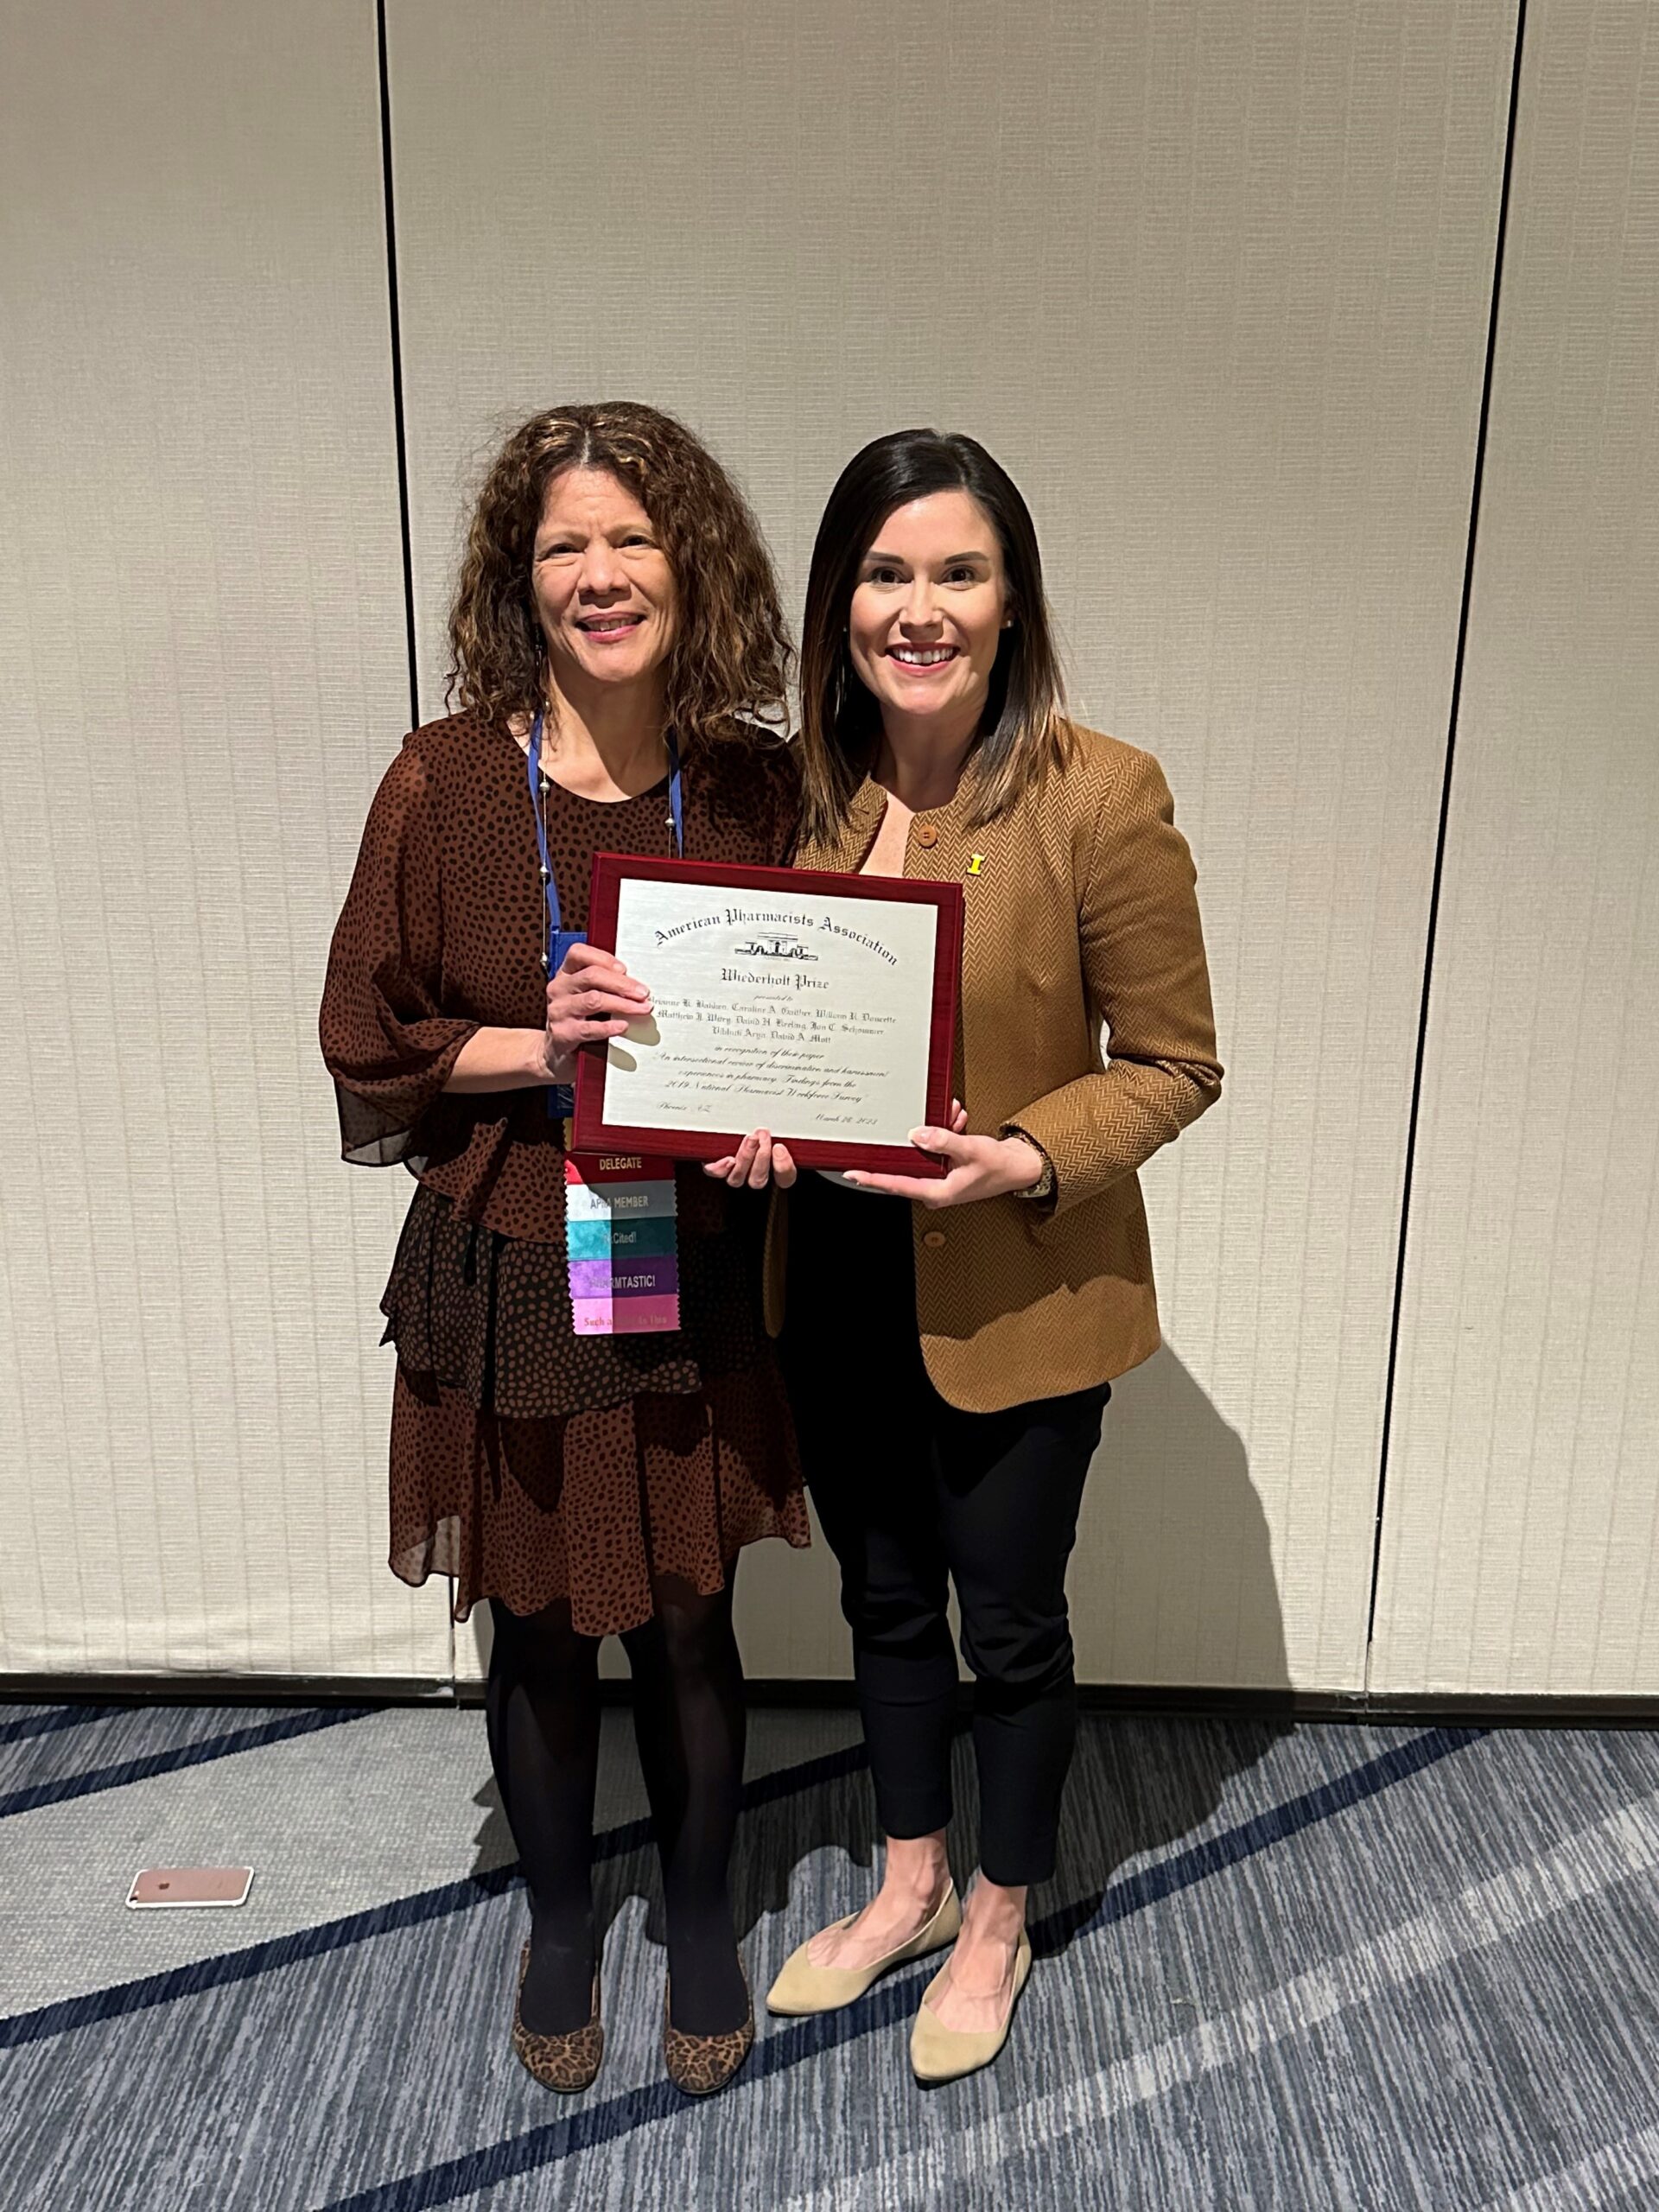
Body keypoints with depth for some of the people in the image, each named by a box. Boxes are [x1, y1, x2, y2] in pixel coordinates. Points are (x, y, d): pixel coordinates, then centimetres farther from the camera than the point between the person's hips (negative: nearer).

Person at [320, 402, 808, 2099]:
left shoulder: (756, 785, -3)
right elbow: (365, 1037, -4)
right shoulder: (446, 780, -8)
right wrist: (537, 1046, -20)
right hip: (508, 1278, -1)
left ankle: (700, 1920, 42)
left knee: (688, 1624, 15)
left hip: (696, 1274, 1)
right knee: (540, 1632, 16)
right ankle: (557, 1922, 44)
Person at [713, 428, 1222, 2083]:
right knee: (883, 1601, 23)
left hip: (1015, 1303, -4)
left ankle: (998, 1921, 44)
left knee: (1008, 1625, 16)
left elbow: (1174, 1065, -10)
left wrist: (1030, 1160, -26)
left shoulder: (1102, 797, -16)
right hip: (835, 1289, 5)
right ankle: (909, 1886, 49)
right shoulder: (800, 788, -1)